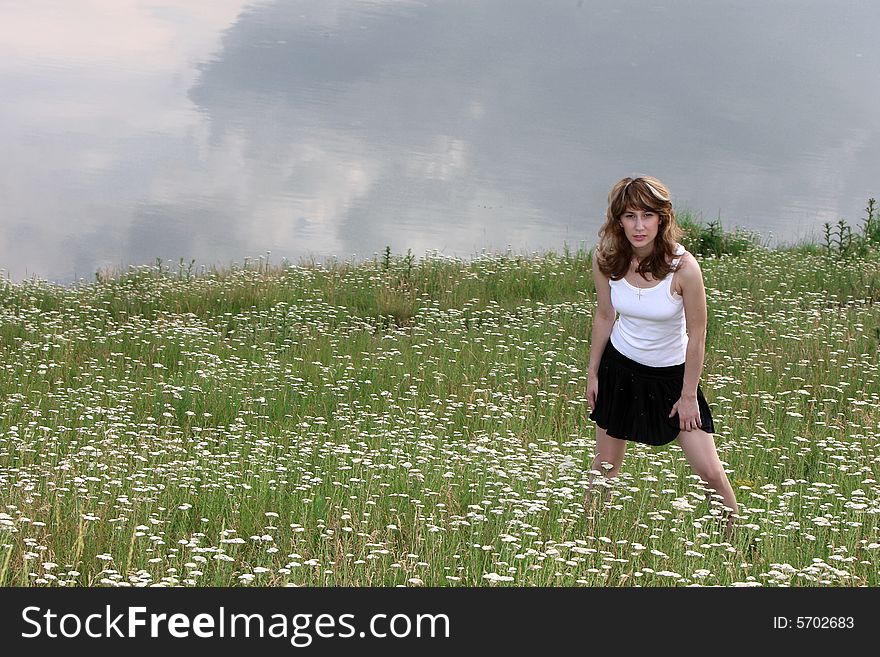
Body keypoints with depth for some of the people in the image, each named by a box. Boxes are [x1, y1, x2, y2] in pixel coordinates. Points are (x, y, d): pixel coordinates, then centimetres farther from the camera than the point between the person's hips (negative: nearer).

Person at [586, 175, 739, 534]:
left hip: (672, 374, -3)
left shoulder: (683, 267, -26)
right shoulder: (605, 260, -14)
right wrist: (592, 374, 9)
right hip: (620, 368, 3)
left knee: (709, 471, -5)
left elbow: (696, 337, -16)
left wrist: (688, 395, -10)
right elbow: (604, 317, 3)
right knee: (605, 465, 11)